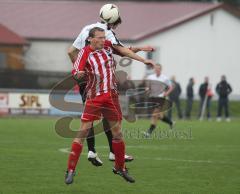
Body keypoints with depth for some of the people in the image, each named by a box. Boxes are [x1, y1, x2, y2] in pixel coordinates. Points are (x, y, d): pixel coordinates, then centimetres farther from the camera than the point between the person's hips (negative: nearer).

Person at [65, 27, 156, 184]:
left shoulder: (108, 45, 2)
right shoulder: (85, 52, -11)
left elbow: (124, 51, 15)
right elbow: (75, 72, -20)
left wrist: (144, 60, 16)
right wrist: (78, 74, -43)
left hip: (112, 96, 5)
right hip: (94, 98, -5)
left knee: (117, 133, 10)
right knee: (83, 132, -10)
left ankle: (120, 168, 27)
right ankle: (71, 170, -4)